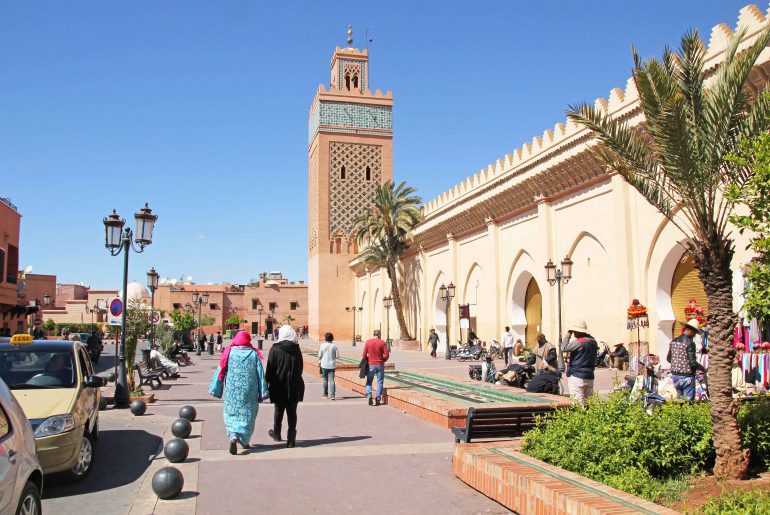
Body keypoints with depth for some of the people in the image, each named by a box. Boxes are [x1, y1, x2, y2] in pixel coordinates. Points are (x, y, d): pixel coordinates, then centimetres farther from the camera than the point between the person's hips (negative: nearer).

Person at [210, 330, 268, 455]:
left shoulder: (228, 353, -3)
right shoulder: (254, 354, -3)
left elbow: (220, 372, 1)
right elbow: (260, 374, -2)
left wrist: (215, 389, 9)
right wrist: (263, 392, 3)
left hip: (232, 392, 0)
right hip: (249, 392, 0)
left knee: (231, 415, 7)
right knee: (247, 416, 14)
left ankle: (233, 436, -17)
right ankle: (244, 441, 20)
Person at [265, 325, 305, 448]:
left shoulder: (275, 349, -10)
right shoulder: (296, 350, 0)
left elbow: (270, 368, -9)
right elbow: (300, 368, 8)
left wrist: (268, 382, 2)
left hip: (279, 385, -2)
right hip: (294, 386, 2)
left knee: (279, 410, 16)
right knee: (292, 412, 5)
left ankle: (276, 434, 32)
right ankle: (291, 439, 3)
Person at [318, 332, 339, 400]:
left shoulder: (323, 345, -7)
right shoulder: (334, 346, -5)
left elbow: (320, 355, -2)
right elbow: (337, 356, -4)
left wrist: (319, 360, 19)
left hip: (324, 365, -1)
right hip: (332, 365, 1)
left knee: (325, 380, 12)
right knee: (331, 380, 1)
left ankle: (325, 394, 21)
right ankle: (332, 395, -9)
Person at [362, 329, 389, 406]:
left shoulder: (368, 342, -2)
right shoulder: (382, 343, -4)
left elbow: (364, 355, -3)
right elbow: (386, 355, -9)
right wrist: (383, 360, 9)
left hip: (371, 365, 1)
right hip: (380, 365, -1)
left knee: (369, 382, 12)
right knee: (380, 382, 10)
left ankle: (369, 395, -9)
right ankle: (378, 399, 8)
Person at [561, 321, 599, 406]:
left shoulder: (579, 342, -17)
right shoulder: (593, 342, 10)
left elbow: (563, 348, -17)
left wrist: (568, 335, -6)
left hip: (577, 376, -8)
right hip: (589, 377, 8)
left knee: (578, 404, -6)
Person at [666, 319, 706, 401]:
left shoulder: (674, 341, 5)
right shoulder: (690, 343, -17)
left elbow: (668, 358, 12)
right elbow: (692, 362, -18)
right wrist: (702, 368, -1)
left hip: (675, 375, 7)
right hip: (686, 377, -7)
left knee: (680, 398, 19)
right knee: (688, 401, 2)